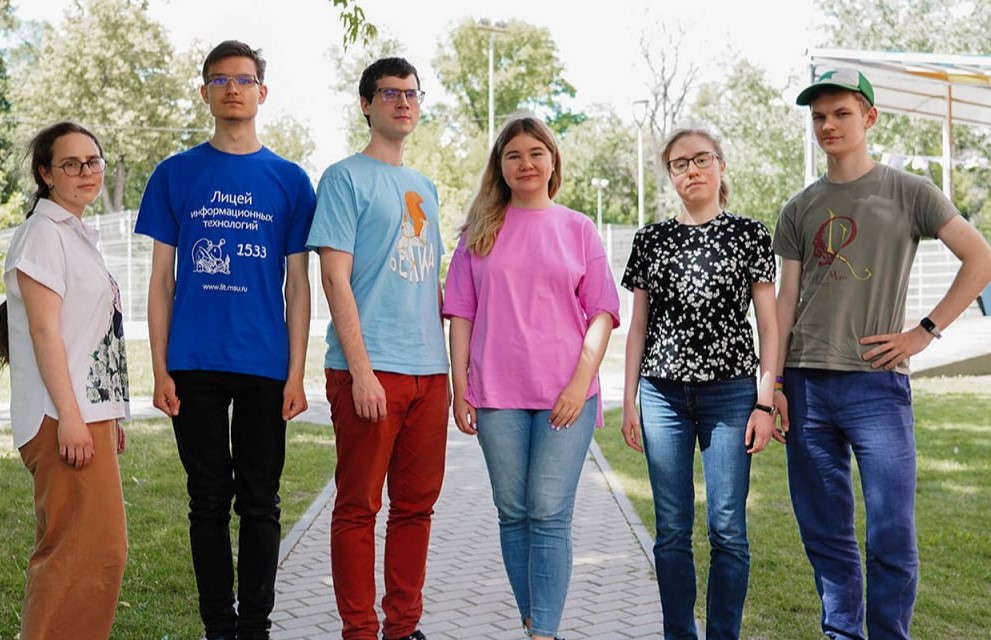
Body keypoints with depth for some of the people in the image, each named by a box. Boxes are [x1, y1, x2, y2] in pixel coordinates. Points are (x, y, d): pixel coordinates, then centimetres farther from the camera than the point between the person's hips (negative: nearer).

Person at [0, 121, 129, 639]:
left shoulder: (78, 234, 19)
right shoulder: (43, 233, -8)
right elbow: (43, 329, -16)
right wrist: (69, 416, -21)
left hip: (90, 411, 10)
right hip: (63, 417, -10)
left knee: (97, 546, 12)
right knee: (91, 547, -11)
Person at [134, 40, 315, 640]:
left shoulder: (290, 180, 6)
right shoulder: (176, 175, 6)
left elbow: (298, 285, 5)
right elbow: (162, 279, 6)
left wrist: (296, 374, -2)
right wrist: (160, 369, -1)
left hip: (264, 366, 0)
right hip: (194, 365, 0)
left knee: (260, 502, 6)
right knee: (209, 501, 8)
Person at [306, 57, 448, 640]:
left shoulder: (425, 188, 19)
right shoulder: (346, 178, -2)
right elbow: (335, 278, -9)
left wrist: (448, 363, 15)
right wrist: (361, 369, -16)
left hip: (429, 372, 7)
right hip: (371, 370, -7)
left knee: (417, 505, 10)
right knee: (358, 508, 0)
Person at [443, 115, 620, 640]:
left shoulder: (578, 229, 7)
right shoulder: (480, 232, 10)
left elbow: (602, 313, 3)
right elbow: (461, 314, 9)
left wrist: (582, 380, -8)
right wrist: (459, 388, 2)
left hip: (565, 394, -2)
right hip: (497, 394, 2)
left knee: (550, 514, -6)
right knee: (512, 514, 7)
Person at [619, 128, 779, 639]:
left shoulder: (750, 235, 4)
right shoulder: (651, 239, 10)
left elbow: (768, 324, 2)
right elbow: (638, 325, 12)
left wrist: (766, 402, -5)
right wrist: (629, 401, 7)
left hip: (730, 392, -2)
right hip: (663, 393, 2)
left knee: (727, 529, -2)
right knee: (672, 530, 5)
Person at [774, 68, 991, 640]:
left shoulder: (908, 192, 3)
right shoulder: (800, 210, 12)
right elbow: (786, 302, 10)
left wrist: (926, 331, -6)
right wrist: (774, 384, 4)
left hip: (877, 383, -3)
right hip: (807, 384, 3)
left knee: (893, 534, -6)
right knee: (825, 532, 8)